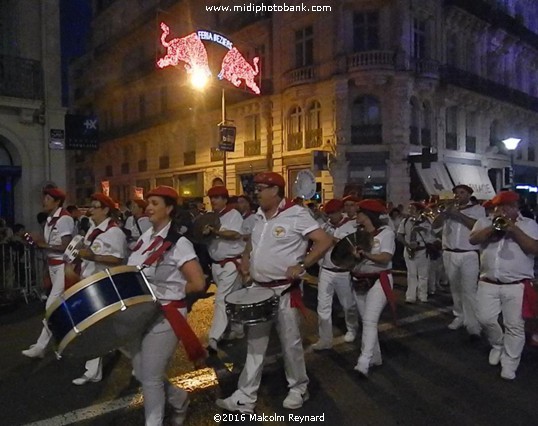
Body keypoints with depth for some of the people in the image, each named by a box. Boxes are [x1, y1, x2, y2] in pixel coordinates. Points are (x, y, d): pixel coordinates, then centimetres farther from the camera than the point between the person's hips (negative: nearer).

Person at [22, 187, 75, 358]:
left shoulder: (64, 218, -16)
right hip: (53, 265, 9)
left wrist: (44, 244, -20)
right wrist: (39, 243, -1)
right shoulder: (50, 220, 12)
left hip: (64, 265, -9)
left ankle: (40, 346, -3)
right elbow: (51, 245, 16)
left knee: (52, 305, -8)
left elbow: (66, 247, -20)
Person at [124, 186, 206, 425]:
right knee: (141, 373, 16)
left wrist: (169, 292, -10)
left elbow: (198, 283, -19)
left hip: (165, 316, -7)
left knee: (150, 377, 3)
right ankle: (179, 399, 40)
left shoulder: (178, 243, -16)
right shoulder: (144, 238, 6)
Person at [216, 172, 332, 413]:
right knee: (255, 344, 12)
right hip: (258, 289, 7)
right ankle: (244, 398, 21)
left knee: (290, 343, 9)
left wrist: (301, 266, -22)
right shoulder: (259, 216, 8)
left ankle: (298, 389, 31)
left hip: (285, 291, -7)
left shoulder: (296, 214, -14)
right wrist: (246, 257, 7)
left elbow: (325, 241, -18)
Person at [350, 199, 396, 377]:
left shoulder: (386, 232, -8)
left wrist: (366, 255, -29)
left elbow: (386, 258, -18)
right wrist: (353, 254, -18)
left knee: (370, 321, -16)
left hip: (378, 280, -6)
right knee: (366, 321, 13)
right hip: (359, 281, 7)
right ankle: (375, 357, 27)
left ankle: (364, 362, -18)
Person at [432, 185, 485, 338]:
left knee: (469, 290, -11)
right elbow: (435, 225, 1)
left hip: (469, 255, -4)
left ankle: (473, 325, -11)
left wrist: (459, 214, -16)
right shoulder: (448, 209, 13)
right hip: (449, 254, 4)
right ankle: (460, 317, 23)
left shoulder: (478, 209, 4)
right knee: (455, 289, 12)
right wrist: (446, 211, -12)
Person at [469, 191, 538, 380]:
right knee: (486, 319, 4)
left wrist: (515, 230, -17)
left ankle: (509, 365, 13)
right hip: (488, 283, 2)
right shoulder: (485, 222, 8)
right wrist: (493, 227, -17)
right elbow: (473, 239, -8)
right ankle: (497, 345, 33)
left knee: (515, 326, 1)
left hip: (517, 285, -2)